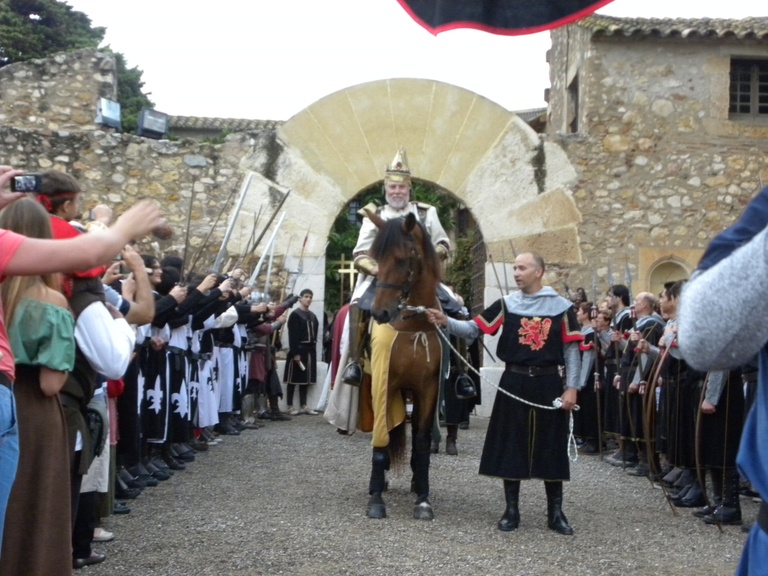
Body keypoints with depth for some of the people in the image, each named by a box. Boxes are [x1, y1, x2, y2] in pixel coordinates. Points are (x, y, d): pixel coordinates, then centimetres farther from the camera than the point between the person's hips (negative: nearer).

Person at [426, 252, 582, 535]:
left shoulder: (561, 307, -1)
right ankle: (511, 510, 16)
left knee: (552, 446, 5)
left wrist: (571, 387, -7)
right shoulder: (506, 304, 3)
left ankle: (556, 512, 17)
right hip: (514, 383, 1)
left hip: (548, 384, -1)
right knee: (511, 445, 5)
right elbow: (474, 328, -3)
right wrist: (446, 321, -20)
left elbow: (572, 350, -1)